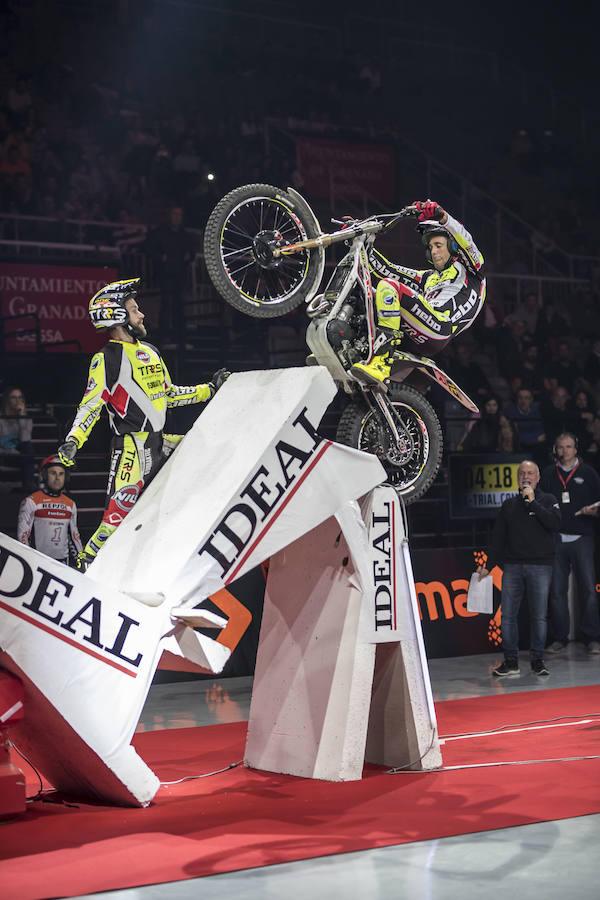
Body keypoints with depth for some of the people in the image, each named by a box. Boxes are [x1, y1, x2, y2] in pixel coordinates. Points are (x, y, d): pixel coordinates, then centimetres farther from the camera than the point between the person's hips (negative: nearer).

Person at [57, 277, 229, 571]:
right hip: (131, 447, -8)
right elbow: (91, 405, -12)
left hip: (160, 443, 8)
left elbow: (168, 395, 26)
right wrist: (73, 440, -26)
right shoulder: (106, 359, -6)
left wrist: (209, 389, 27)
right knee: (118, 514, -18)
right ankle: (86, 565, -8)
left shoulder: (150, 351, 18)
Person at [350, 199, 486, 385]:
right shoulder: (428, 278, 37)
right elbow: (389, 270, 28)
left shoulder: (469, 269, 20)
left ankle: (382, 364, -38)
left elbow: (464, 239, -2)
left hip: (442, 327, -8)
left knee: (388, 286, -25)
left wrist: (440, 215, -17)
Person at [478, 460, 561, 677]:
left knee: (539, 616, -1)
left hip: (540, 567, -3)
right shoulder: (509, 505, 16)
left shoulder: (548, 500, 7)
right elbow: (498, 538, 18)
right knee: (507, 615, -2)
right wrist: (488, 566, 14)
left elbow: (555, 524, -12)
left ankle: (537, 660, 9)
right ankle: (510, 661, 6)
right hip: (512, 566, 3)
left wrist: (533, 502, -11)